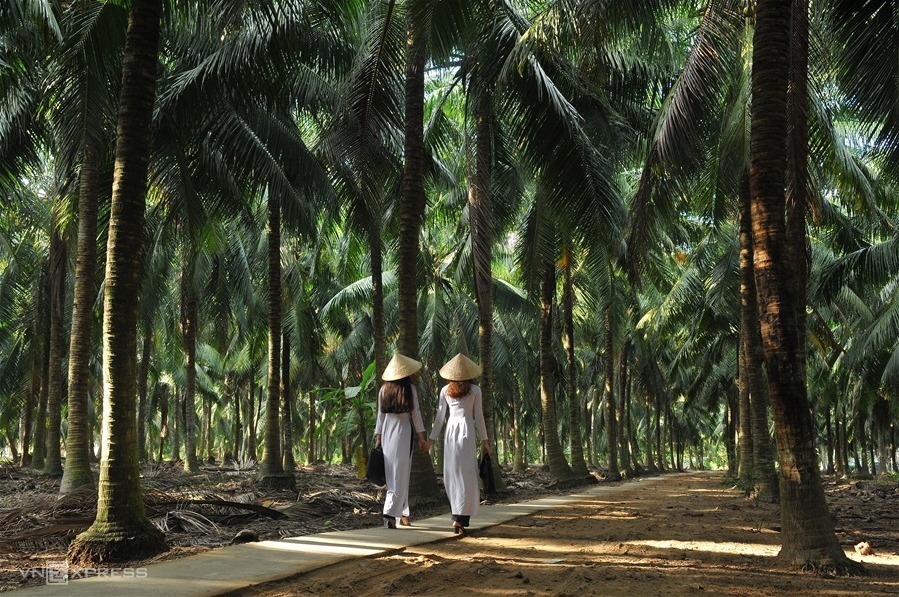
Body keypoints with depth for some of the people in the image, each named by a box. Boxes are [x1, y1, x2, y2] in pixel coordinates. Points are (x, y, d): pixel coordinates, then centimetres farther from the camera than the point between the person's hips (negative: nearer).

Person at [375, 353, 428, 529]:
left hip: (387, 434, 4)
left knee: (393, 474, 12)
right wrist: (421, 437, 3)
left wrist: (378, 438, 12)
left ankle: (403, 514, 18)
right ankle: (390, 513, -17)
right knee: (400, 475, -4)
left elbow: (380, 415, 7)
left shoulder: (384, 389, 4)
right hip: (403, 432, -4)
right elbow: (416, 414, -3)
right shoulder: (410, 389, -5)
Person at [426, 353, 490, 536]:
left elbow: (440, 416, 7)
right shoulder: (475, 390, -1)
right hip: (466, 431, -3)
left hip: (450, 431, 3)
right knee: (466, 475, -4)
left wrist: (432, 438, 13)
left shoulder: (445, 390, 7)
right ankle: (459, 519, -14)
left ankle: (459, 514, 17)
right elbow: (479, 416, 0)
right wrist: (484, 440, 6)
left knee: (451, 474, 11)